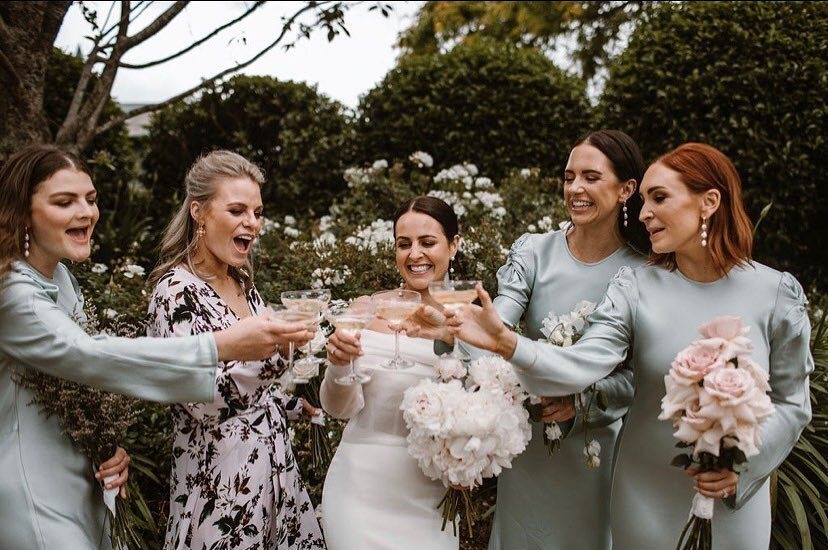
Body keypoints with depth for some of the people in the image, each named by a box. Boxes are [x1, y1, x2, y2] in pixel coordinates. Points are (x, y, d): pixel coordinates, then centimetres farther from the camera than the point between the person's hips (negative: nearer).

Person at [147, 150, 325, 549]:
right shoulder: (177, 291, -17)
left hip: (273, 460, 8)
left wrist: (295, 405, 28)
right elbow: (202, 400, -25)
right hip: (220, 476, -8)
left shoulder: (242, 283, 8)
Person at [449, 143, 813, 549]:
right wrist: (507, 343, -37)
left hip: (736, 497, 0)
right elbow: (581, 366, -21)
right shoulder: (635, 287, -8)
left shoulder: (776, 292, -7)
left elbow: (791, 402, 0)